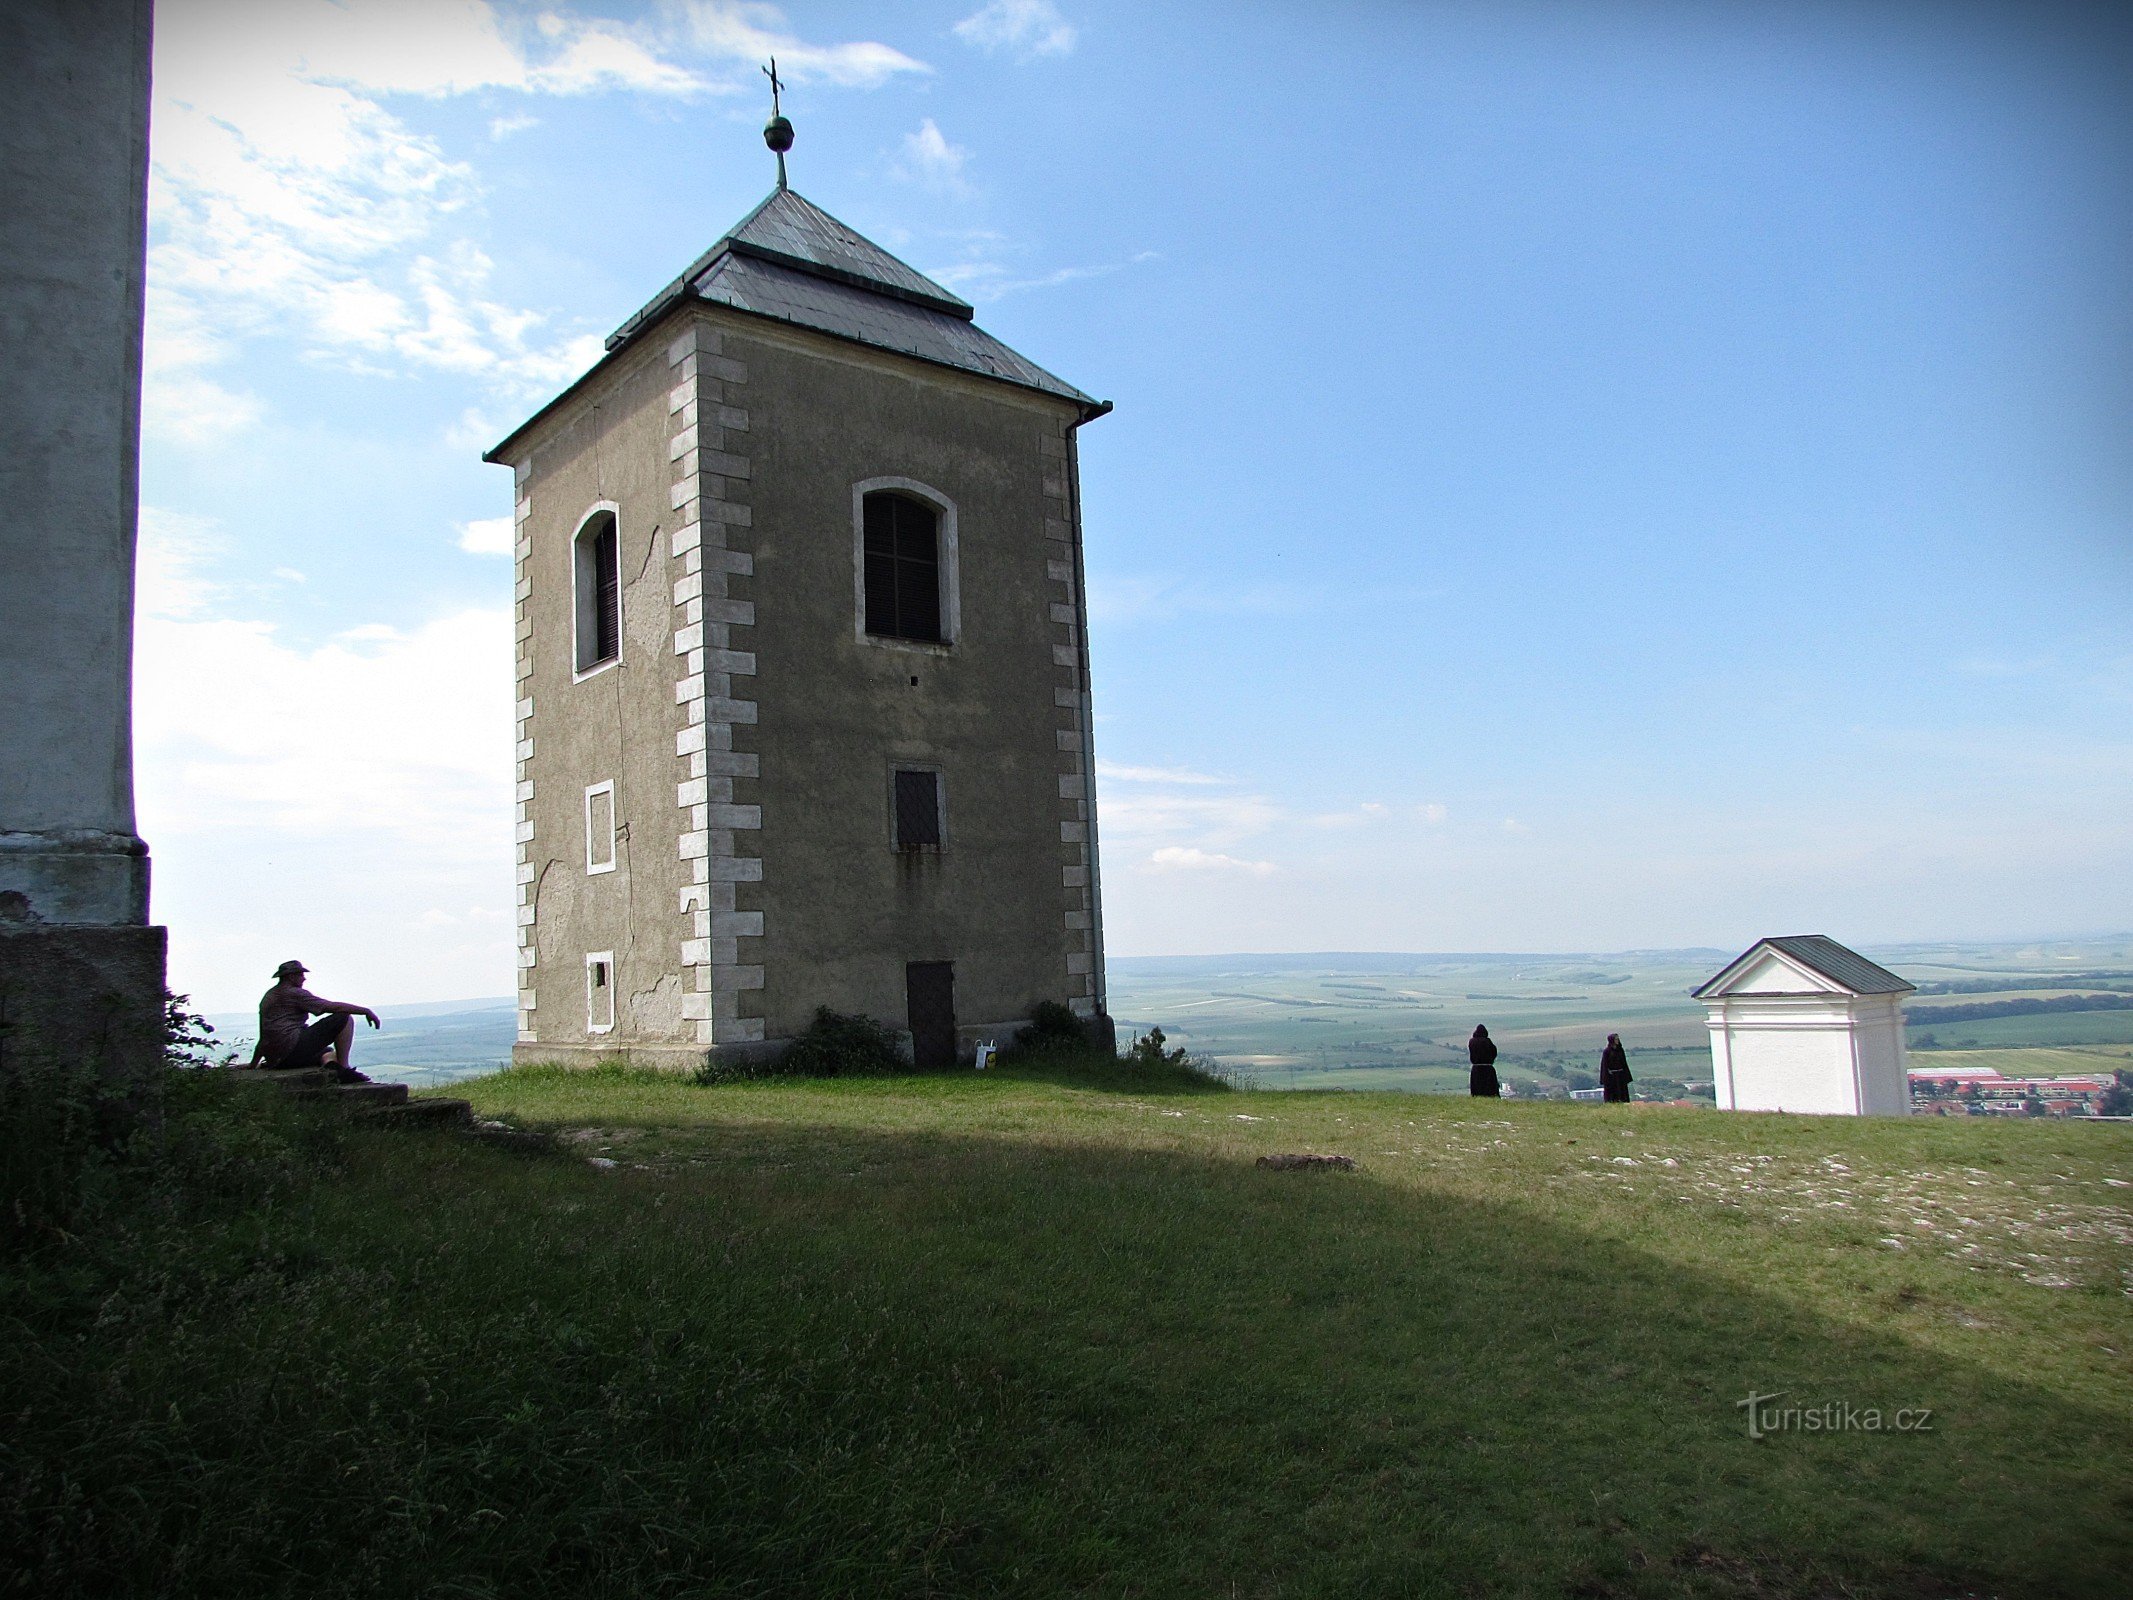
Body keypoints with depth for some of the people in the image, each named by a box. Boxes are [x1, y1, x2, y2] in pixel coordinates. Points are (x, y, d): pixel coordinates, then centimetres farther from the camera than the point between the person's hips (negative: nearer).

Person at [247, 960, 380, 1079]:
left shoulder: (267, 997, 24)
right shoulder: (294, 993, -4)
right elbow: (333, 1006, -11)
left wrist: (253, 1064, 37)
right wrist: (365, 1010, -7)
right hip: (293, 1048, -10)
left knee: (329, 1053, 32)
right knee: (344, 1018, -8)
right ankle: (344, 1069, -14)